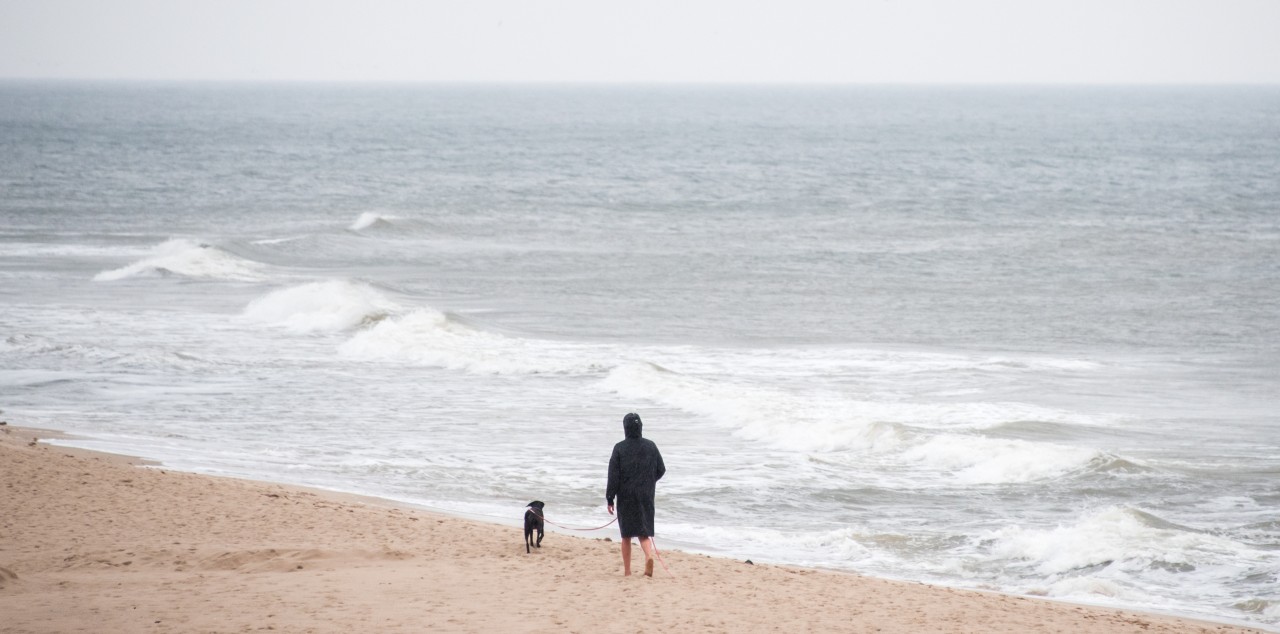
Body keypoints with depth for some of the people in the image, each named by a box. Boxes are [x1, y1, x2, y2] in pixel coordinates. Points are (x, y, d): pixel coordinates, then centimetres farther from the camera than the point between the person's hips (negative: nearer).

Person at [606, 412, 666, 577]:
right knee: (644, 531, 8)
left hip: (625, 496, -2)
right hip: (646, 496, 2)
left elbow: (613, 476, -10)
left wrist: (610, 499, -5)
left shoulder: (619, 448, -10)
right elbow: (661, 470, 7)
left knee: (626, 534, 10)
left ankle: (627, 569, 14)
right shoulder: (650, 446, -1)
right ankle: (649, 555, -21)